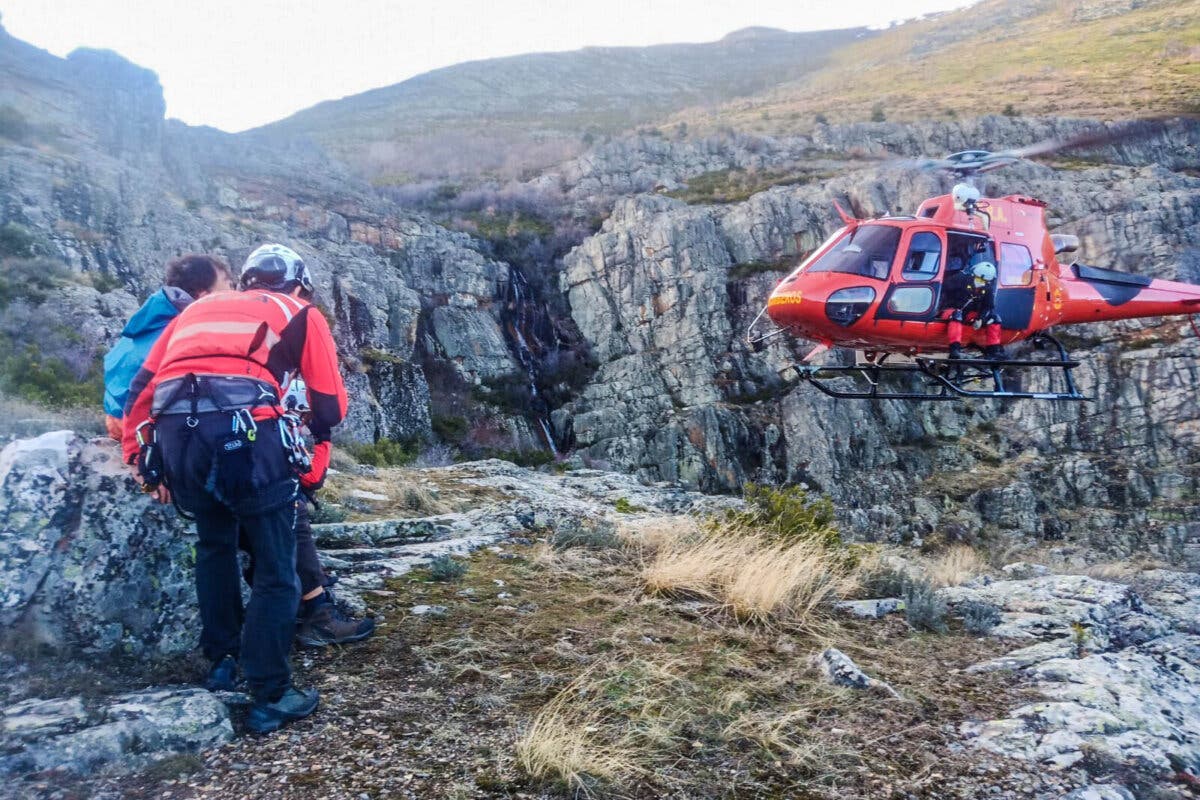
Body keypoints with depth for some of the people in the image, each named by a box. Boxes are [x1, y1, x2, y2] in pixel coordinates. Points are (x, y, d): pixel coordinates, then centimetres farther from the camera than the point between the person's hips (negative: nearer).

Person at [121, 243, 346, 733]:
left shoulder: (198, 307, 33)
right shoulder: (302, 314, 22)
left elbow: (142, 387, 24)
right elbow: (331, 405, 16)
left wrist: (137, 458, 25)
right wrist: (315, 447, 33)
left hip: (174, 432, 5)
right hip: (247, 430, -5)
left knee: (214, 544, 29)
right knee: (276, 570, 7)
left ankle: (222, 658, 37)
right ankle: (269, 698, 9)